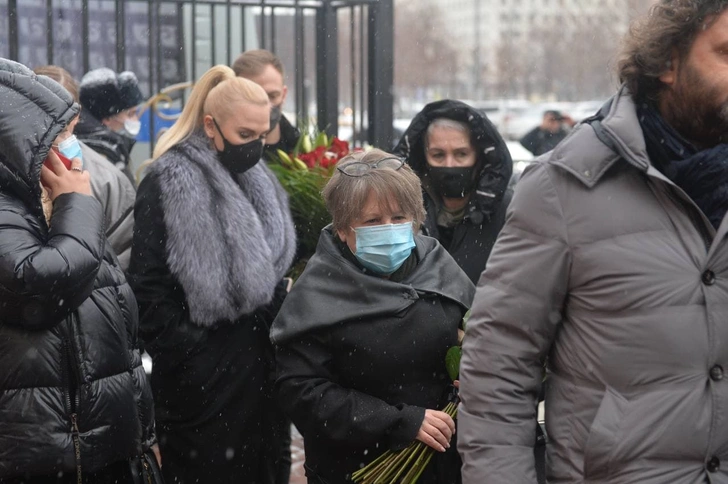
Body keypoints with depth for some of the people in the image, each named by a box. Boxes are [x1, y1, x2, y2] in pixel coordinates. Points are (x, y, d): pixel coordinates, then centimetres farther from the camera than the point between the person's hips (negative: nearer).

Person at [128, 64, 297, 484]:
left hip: (258, 369, 7)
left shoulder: (259, 183, 12)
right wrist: (189, 361, -17)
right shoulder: (168, 185, -12)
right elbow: (150, 290, -16)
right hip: (203, 378, -7)